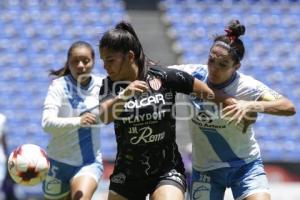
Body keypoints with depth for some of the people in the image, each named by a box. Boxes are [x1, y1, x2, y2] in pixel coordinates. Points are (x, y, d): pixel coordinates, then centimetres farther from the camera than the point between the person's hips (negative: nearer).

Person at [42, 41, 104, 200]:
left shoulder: (101, 86, -2)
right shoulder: (59, 86, -10)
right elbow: (47, 123, -23)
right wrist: (78, 121, -41)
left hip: (90, 162, 0)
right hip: (59, 161, 0)